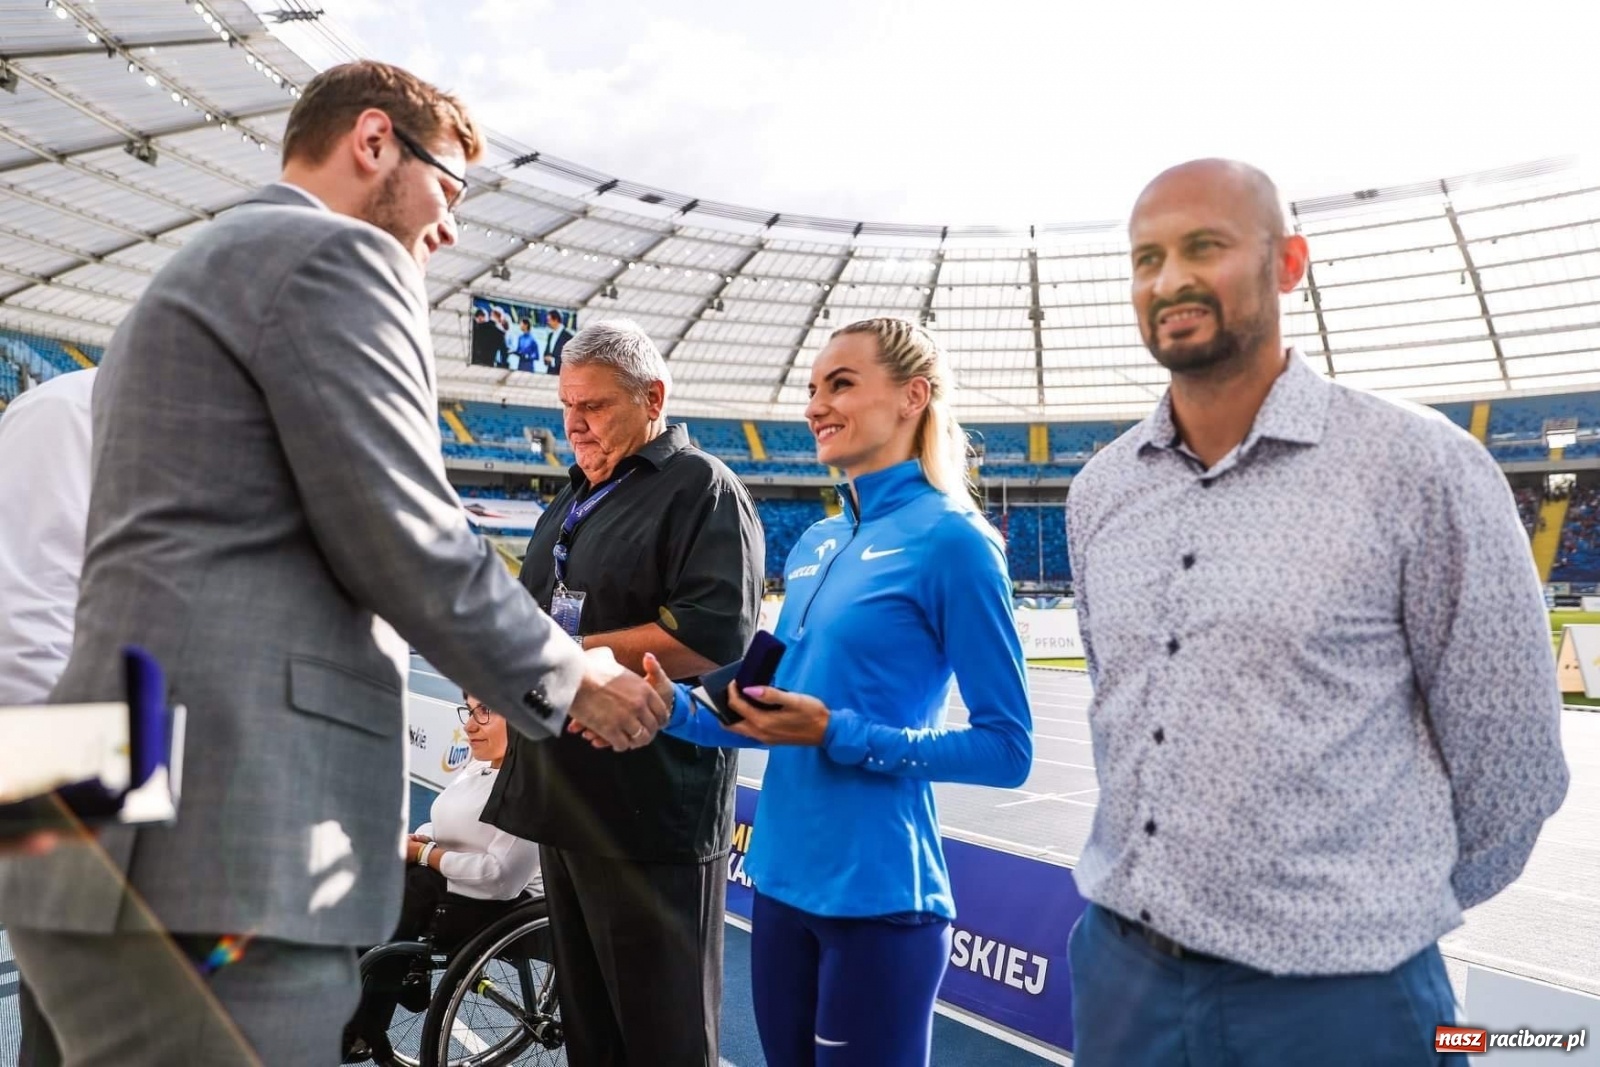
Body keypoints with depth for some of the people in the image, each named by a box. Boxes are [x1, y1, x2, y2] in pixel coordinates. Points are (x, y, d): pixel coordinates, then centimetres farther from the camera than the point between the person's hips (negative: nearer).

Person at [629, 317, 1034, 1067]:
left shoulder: (948, 538, -13)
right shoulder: (815, 545, 8)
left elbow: (1007, 749, -13)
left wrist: (839, 736, -21)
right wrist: (677, 708, -2)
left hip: (877, 896, -7)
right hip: (782, 880, 7)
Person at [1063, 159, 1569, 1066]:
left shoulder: (1419, 467, -12)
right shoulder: (1100, 490, 3)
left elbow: (1508, 753, -4)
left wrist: (1382, 916, 6)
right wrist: (1157, 874, 16)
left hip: (1331, 993, -4)